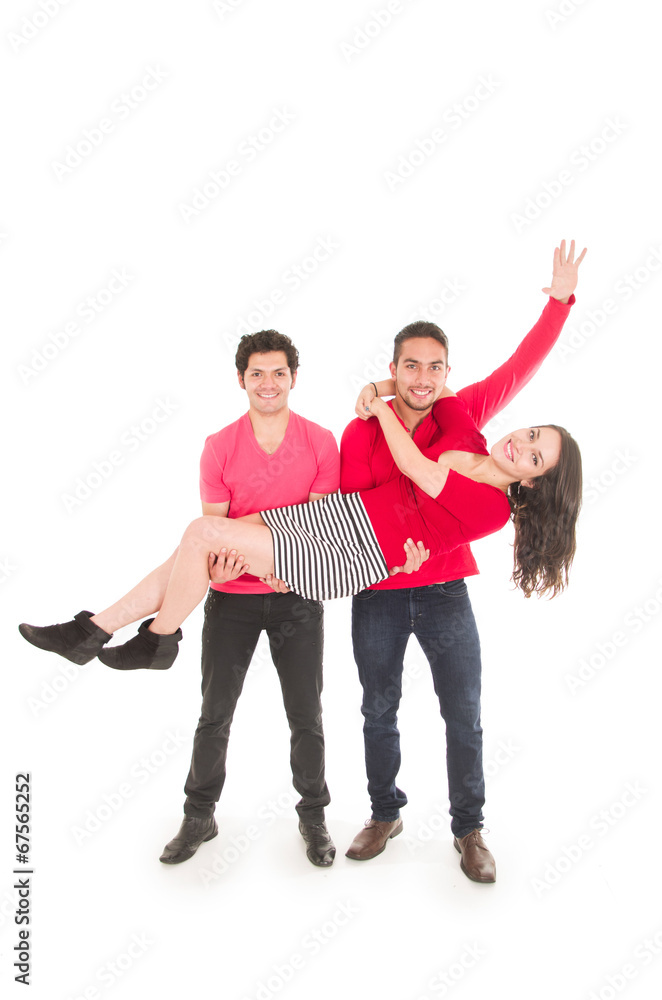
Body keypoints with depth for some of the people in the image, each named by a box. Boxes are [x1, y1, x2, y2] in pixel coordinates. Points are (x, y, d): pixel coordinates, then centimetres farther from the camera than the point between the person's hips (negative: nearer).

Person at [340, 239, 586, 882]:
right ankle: (384, 814, 35)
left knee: (463, 715, 7)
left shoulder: (463, 415, -2)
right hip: (377, 593, 0)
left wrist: (559, 301, -6)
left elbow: (520, 368, -1)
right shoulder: (360, 432, -4)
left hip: (445, 591, 0)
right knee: (379, 710, 14)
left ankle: (468, 829, 26)